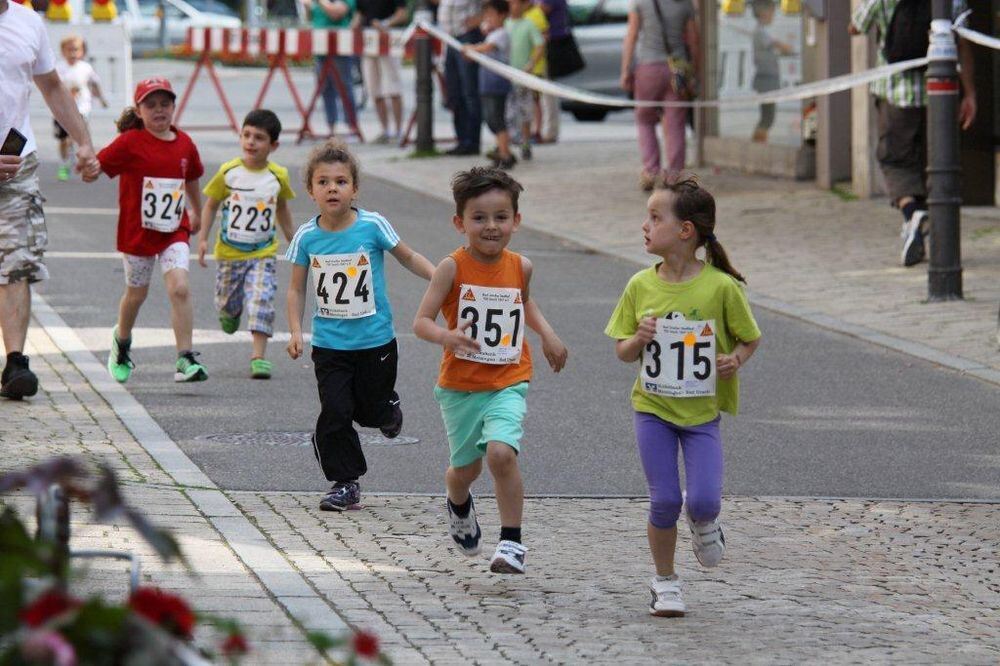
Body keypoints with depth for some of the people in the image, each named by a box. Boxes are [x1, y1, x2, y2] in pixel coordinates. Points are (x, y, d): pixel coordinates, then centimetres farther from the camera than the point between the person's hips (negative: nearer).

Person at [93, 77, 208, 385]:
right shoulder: (130, 143, -10)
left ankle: (186, 360, -15)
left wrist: (196, 214, 30)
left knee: (180, 288, -16)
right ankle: (122, 341, 44)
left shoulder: (184, 144, 3)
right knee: (136, 293, 14)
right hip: (137, 230, -2)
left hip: (174, 230, 2)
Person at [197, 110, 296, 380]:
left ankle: (259, 356, -12)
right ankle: (230, 313, 53)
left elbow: (282, 208, 13)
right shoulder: (228, 172, -10)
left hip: (263, 253, 0)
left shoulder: (278, 176, -5)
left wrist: (293, 241, 20)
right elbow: (211, 205, 1)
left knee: (261, 301, -14)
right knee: (228, 301, 16)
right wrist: (203, 238, -6)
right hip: (229, 253, 1)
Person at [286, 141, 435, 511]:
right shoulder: (307, 237, -6)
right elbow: (296, 289, 4)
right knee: (334, 414, -6)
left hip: (375, 341, -1)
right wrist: (295, 331, -7)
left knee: (370, 410, 9)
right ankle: (345, 484, 7)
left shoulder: (372, 226, -11)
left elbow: (408, 258, 2)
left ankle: (389, 408, 45)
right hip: (329, 344, 1)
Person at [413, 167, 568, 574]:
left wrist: (547, 334, 11)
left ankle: (511, 542, -13)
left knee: (501, 452, -23)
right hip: (460, 386, -1)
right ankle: (459, 507, 50)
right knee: (466, 467, 13)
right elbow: (421, 321, -14)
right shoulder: (453, 268, -11)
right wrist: (446, 336, -35)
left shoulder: (520, 267, 0)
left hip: (507, 384, 1)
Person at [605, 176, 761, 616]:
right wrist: (638, 340, -17)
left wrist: (737, 358, -17)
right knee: (664, 501, -1)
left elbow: (751, 337, 3)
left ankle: (703, 522, 26)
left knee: (704, 501, -11)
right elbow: (623, 353, 5)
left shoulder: (721, 287, -11)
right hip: (653, 408, 2)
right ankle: (665, 581, 19)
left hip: (702, 412, -2)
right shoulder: (641, 286, -3)